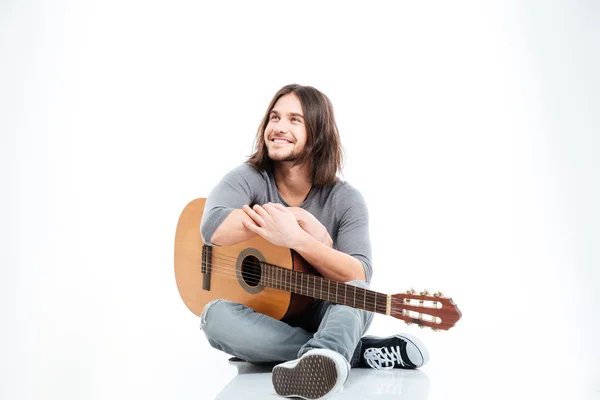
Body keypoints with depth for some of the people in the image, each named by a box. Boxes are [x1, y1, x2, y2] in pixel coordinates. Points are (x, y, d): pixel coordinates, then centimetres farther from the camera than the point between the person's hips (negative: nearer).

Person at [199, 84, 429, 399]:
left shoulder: (345, 200, -10)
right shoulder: (249, 179, -10)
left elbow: (359, 276, -25)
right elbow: (213, 228, -31)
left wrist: (296, 237, -39)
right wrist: (298, 216, -27)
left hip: (322, 314, 0)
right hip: (260, 318, 1)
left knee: (355, 293, -31)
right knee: (216, 316, -32)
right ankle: (359, 352, -29)